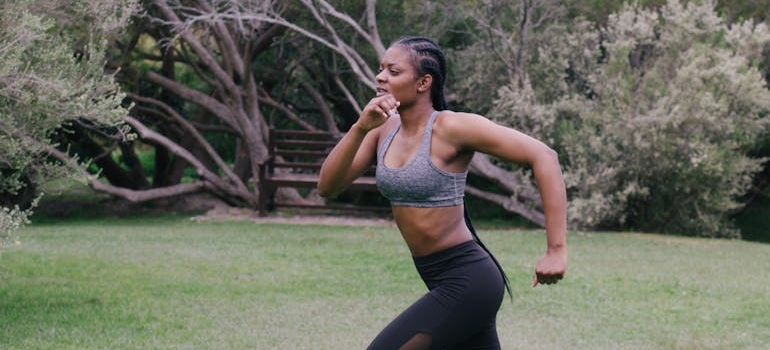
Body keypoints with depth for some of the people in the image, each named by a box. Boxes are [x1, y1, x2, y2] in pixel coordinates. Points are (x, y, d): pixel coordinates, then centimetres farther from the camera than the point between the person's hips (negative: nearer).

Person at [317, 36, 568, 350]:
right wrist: (360, 128, -16)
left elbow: (543, 156, -18)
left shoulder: (453, 127, -15)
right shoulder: (384, 129, 5)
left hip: (467, 282, -8)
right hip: (442, 281, 8)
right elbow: (328, 186, -1)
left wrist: (556, 250, -22)